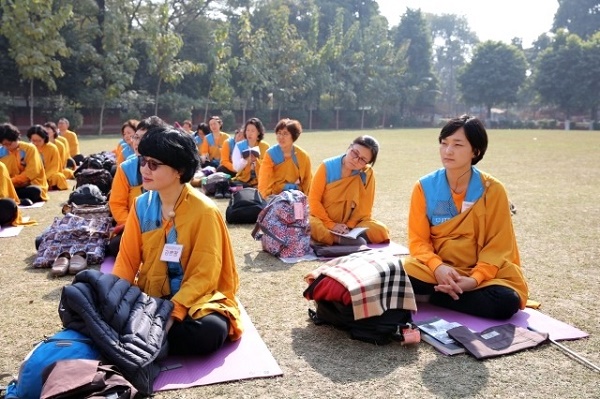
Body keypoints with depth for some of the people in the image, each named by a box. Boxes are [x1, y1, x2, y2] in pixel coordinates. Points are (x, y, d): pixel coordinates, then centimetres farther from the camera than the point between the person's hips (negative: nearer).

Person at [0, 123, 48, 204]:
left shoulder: (29, 148, -7)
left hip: (33, 186, -3)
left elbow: (32, 172, -14)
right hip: (14, 187, 3)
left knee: (35, 191, -38)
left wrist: (11, 181, -20)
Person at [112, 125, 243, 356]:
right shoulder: (142, 205, 0)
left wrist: (172, 313, -28)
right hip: (150, 297, 3)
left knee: (209, 331, -34)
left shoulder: (204, 211, -17)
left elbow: (204, 276, -17)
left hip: (194, 298, -3)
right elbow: (127, 259, 1)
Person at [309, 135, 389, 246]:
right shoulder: (327, 167, -9)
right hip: (324, 221, -2)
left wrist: (349, 225, -16)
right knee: (310, 224, -35)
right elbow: (314, 200, -9)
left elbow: (365, 207, -3)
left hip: (352, 224, 2)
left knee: (380, 231, -25)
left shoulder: (367, 174, -6)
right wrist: (331, 225, -16)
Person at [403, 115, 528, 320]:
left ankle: (434, 296, -13)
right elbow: (418, 240, -4)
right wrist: (437, 267, -23)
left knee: (506, 301, -30)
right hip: (437, 270, -1)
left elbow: (498, 246, -6)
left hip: (485, 274, 2)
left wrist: (474, 279, -21)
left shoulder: (493, 190, -6)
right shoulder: (425, 187, -4)